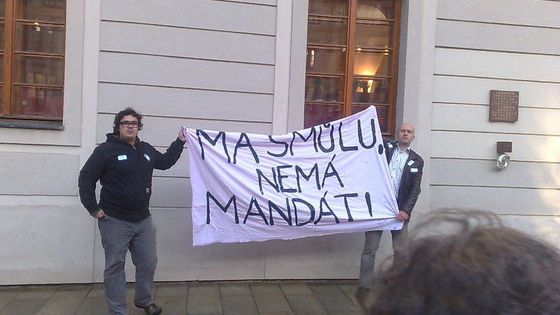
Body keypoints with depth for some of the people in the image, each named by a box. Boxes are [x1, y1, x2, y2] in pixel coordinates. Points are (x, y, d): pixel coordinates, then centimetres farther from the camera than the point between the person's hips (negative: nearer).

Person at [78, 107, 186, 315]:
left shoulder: (146, 150, 9)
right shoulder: (106, 150, -9)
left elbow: (165, 162, 26)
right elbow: (85, 179, -7)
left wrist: (179, 142, 18)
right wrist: (93, 208, -10)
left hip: (143, 220, 6)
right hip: (115, 222, -6)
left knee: (148, 263, 15)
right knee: (115, 267, 5)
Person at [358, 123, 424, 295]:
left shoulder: (417, 161, 9)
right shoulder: (385, 148, 8)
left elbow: (415, 189, 2)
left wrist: (406, 210, -9)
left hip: (399, 209, 1)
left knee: (400, 251, 2)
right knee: (369, 249, 1)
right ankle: (364, 286, 7)